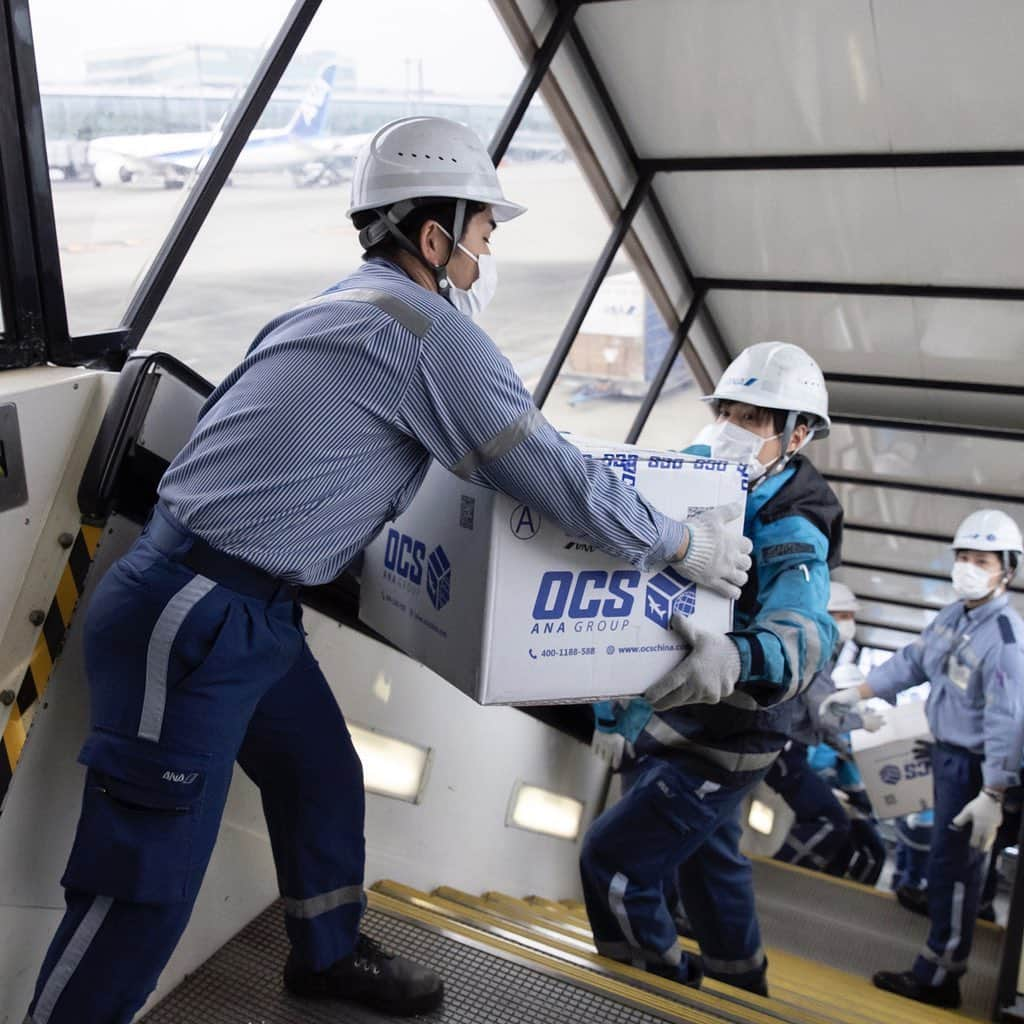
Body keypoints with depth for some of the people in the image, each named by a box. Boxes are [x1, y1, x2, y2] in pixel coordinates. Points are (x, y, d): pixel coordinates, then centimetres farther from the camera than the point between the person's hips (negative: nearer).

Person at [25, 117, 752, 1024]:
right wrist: (688, 547, 1)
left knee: (324, 777, 22)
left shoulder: (348, 304, 13)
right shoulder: (433, 332, -16)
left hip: (247, 609, 10)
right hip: (193, 623, -10)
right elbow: (555, 476, -12)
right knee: (145, 889, -1)